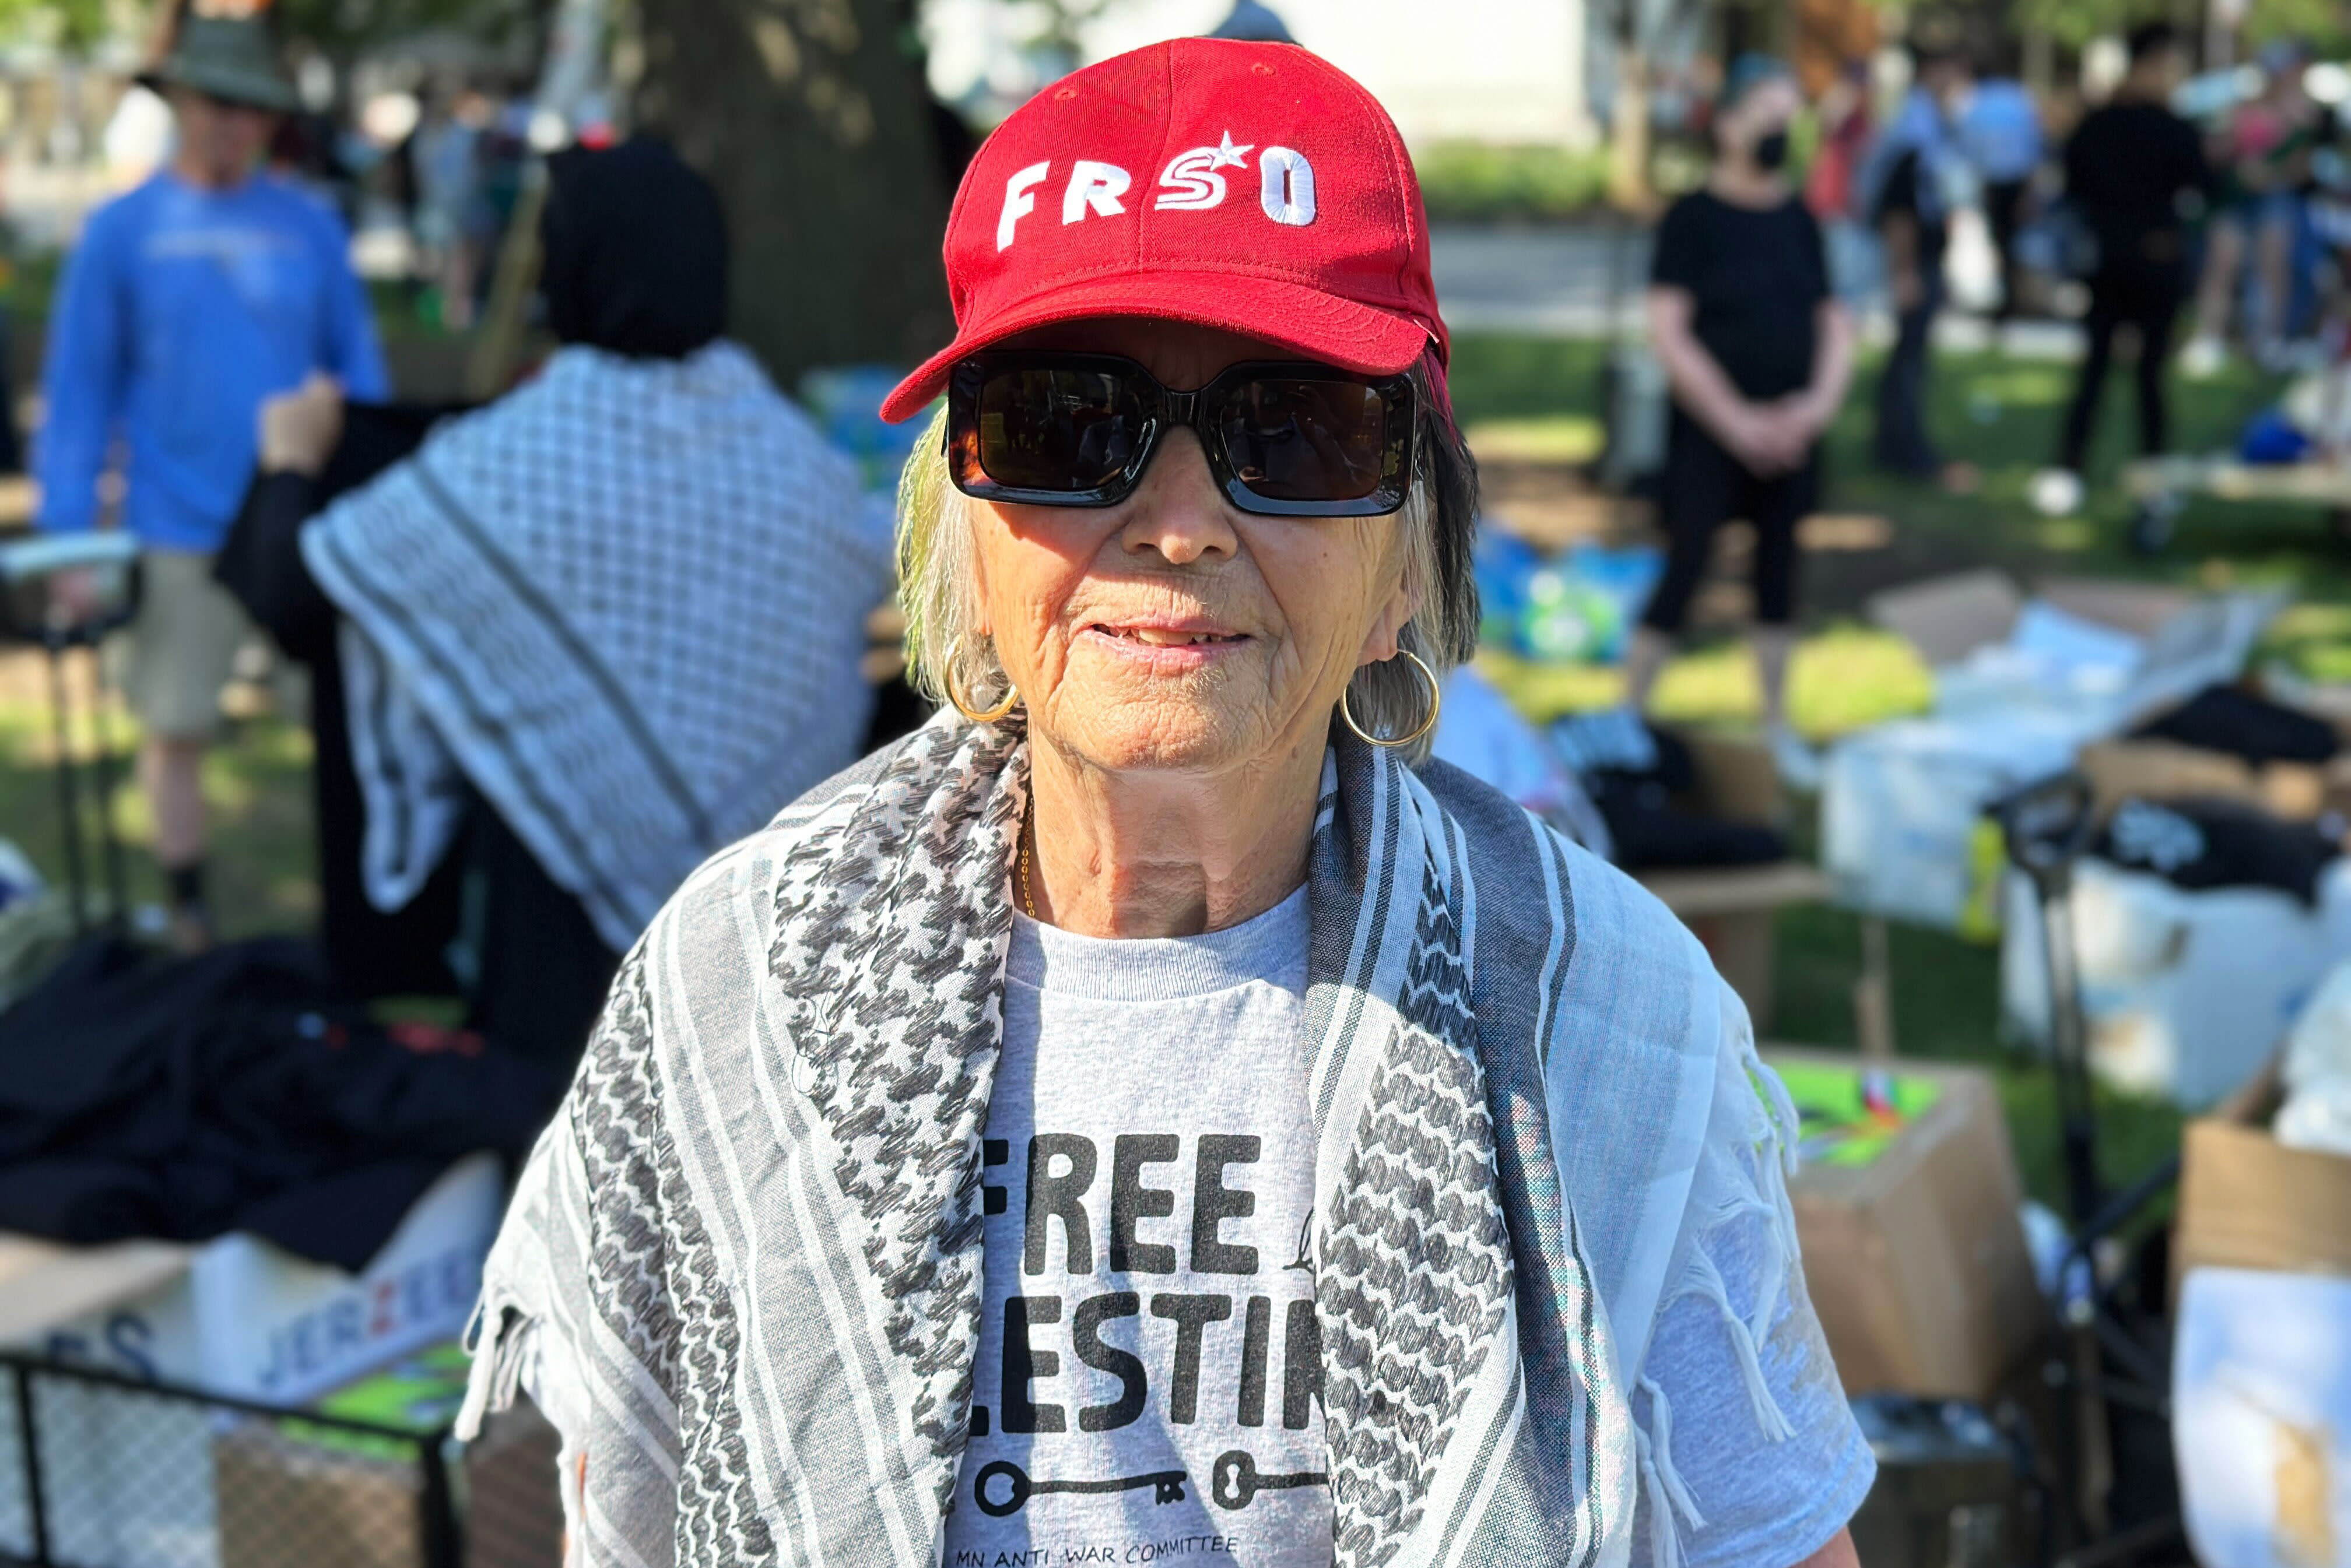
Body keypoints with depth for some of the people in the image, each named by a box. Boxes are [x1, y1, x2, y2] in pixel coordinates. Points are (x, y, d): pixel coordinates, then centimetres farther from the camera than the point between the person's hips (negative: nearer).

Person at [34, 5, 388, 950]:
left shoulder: (310, 227, 4)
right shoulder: (123, 231, -1)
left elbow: (359, 367, 9)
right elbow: (78, 390, 0)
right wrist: (69, 538, -5)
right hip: (180, 534, -1)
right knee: (174, 730, 9)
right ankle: (189, 921, 24)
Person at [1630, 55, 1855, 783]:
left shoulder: (1800, 222, 8)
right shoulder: (1692, 217, -8)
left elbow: (1834, 324, 10)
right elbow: (1668, 332, -14)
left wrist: (1820, 400, -8)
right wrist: (1737, 420, -17)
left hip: (1787, 432, 5)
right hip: (1709, 430, -5)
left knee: (1778, 566, 11)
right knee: (1684, 567, -6)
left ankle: (1777, 724, 22)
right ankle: (1626, 718, 3)